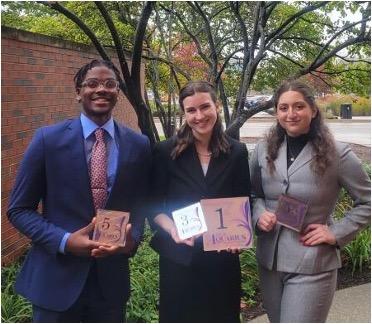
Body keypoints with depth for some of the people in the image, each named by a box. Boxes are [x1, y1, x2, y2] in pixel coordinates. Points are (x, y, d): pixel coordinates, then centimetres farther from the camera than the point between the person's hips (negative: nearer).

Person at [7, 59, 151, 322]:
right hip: (56, 278, -2)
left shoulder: (138, 144, 0)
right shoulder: (48, 139, -7)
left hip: (112, 279, 2)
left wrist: (132, 238, -11)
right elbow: (19, 209, -3)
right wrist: (64, 241, -17)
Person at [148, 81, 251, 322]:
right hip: (179, 258, -1)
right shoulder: (166, 152, -4)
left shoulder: (236, 153, 1)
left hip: (223, 258, 2)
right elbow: (155, 207, -1)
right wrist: (173, 230, -19)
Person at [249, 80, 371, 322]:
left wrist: (337, 233, -10)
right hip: (269, 260, 5)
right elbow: (253, 194, 14)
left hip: (312, 265, -4)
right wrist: (259, 213, -6)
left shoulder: (336, 153, -9)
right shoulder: (264, 150, 3)